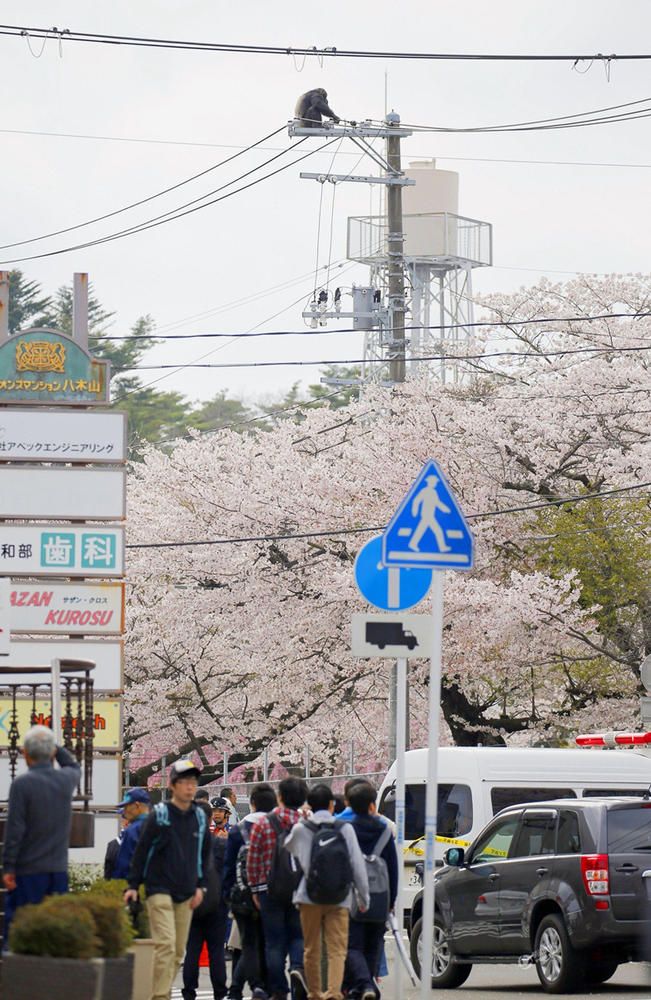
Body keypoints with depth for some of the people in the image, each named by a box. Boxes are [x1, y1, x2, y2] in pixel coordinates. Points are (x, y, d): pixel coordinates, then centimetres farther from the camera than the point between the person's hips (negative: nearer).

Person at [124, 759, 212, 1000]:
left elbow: (205, 854, 20)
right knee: (166, 944, -17)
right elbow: (141, 851, 0)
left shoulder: (199, 818, 10)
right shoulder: (159, 816, -4)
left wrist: (201, 886, 11)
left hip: (186, 894, 5)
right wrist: (133, 885, -3)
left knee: (178, 950, 4)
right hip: (159, 889, -5)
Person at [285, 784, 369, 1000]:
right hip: (339, 899, -1)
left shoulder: (301, 829, 0)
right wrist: (363, 897, 9)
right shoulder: (344, 828, -2)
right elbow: (357, 865, 0)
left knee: (311, 949, 13)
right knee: (337, 949, -3)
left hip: (309, 897, 1)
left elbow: (288, 848, 23)